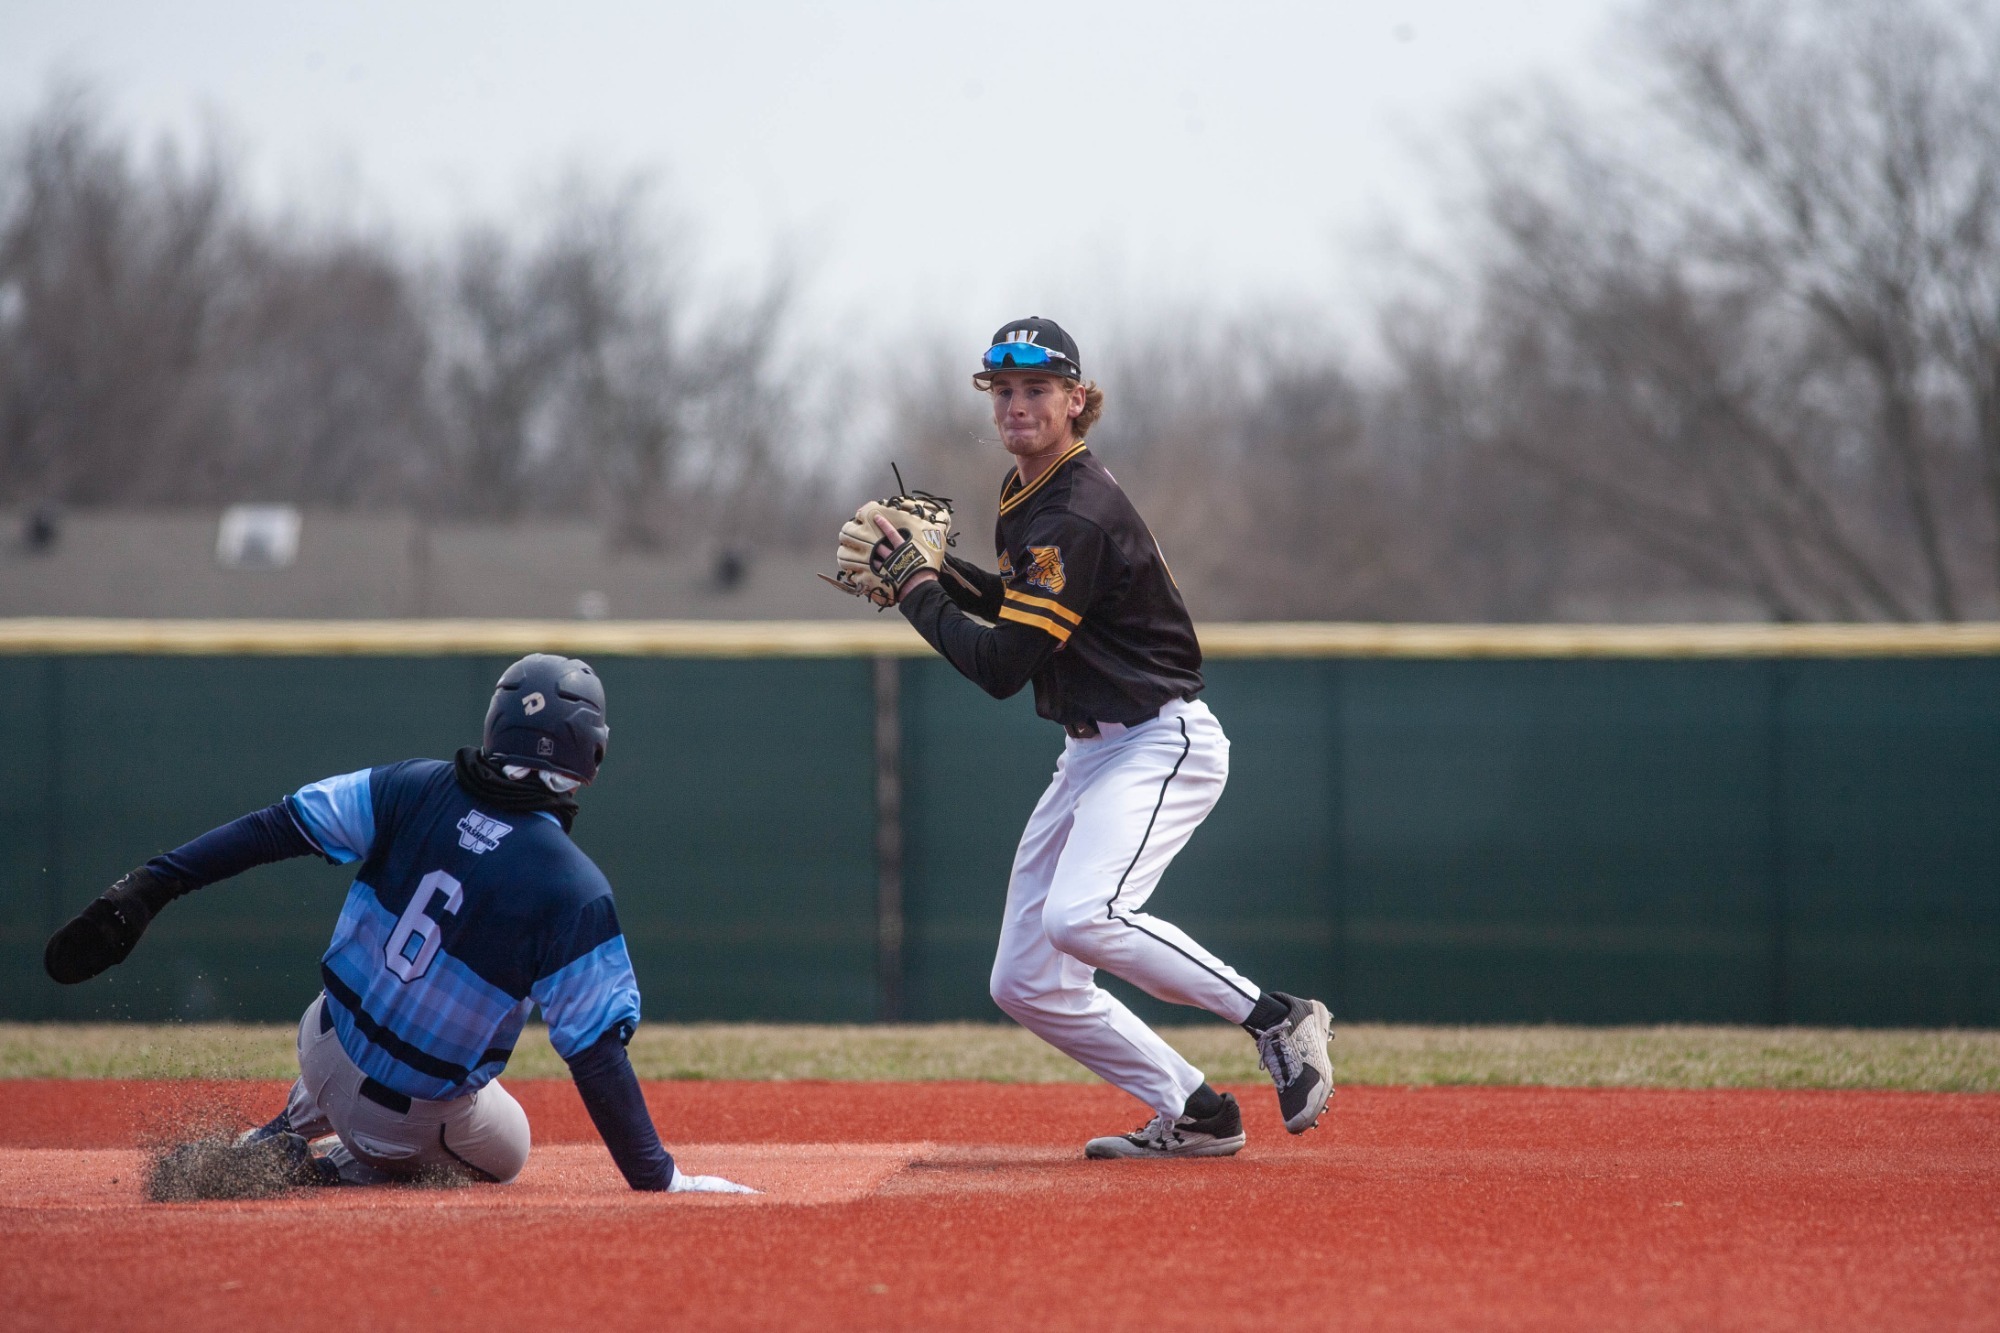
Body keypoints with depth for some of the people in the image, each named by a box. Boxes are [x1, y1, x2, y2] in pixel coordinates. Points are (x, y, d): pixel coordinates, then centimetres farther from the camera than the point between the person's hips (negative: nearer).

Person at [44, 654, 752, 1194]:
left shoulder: (416, 788, -11)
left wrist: (146, 889, -10)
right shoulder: (574, 891, -23)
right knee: (503, 1150, 28)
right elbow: (596, 1053, -23)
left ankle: (285, 1137, 26)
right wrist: (658, 1180, -18)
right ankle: (332, 1166, 4)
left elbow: (274, 827, -13)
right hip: (414, 1109, -6)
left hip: (325, 1043, 6)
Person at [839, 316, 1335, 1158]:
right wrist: (940, 567, 10)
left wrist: (916, 590, -11)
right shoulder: (1024, 496, 10)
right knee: (1024, 986, 5)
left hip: (1162, 744, -10)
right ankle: (1193, 1114, 11)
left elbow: (1001, 667, -23)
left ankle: (1279, 1022, -21)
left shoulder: (1077, 517, -21)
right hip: (1090, 755, 10)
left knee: (1081, 917, -34)